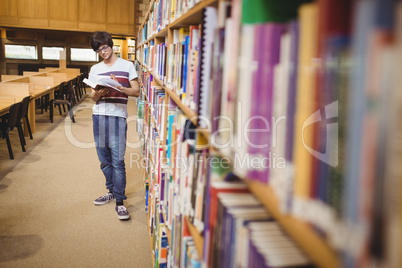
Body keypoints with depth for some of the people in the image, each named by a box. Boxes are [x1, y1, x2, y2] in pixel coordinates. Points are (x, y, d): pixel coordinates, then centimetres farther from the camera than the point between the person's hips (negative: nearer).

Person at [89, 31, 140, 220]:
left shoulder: (127, 66, 4)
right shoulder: (95, 70, 15)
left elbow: (136, 92, 0)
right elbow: (93, 97, 13)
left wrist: (119, 88, -17)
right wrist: (99, 93, -10)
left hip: (118, 116, -4)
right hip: (98, 115, 5)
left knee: (117, 160, -8)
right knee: (104, 160, 11)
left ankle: (119, 202, -2)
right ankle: (112, 191, 28)